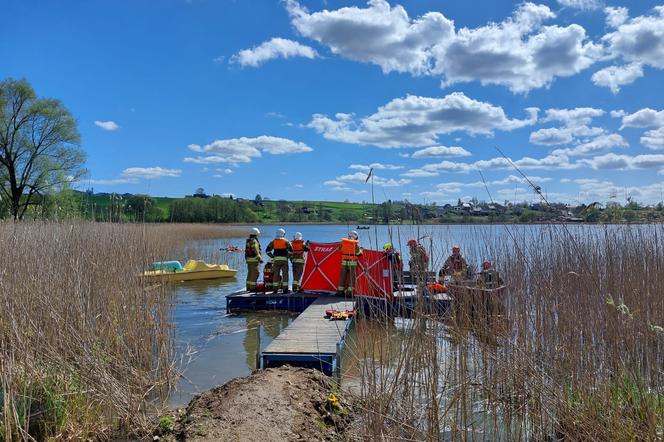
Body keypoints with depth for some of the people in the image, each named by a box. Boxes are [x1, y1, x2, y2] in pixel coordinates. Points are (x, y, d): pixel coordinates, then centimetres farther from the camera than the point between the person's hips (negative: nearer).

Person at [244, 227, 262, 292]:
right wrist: (260, 258, -15)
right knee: (255, 274, -5)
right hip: (254, 259, -10)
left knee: (250, 273, 15)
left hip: (248, 259, 10)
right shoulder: (254, 241, -15)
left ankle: (248, 287, 19)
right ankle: (252, 288, -6)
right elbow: (256, 251, -19)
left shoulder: (248, 241, 14)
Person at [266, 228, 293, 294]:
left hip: (276, 260, 2)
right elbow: (291, 250, -9)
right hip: (284, 259, -2)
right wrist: (287, 256, 3)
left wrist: (272, 256, 9)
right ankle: (285, 289, 2)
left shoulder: (273, 241, 7)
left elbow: (267, 250, 3)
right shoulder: (286, 241, 1)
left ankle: (275, 289, 8)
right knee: (285, 274, 3)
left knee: (276, 274, 7)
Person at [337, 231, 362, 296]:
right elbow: (358, 253, -2)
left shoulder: (343, 241, 4)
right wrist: (361, 249, 18)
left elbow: (340, 250, 11)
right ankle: (349, 291, -3)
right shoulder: (356, 244, -5)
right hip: (352, 262, -3)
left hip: (344, 261, 3)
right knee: (351, 277, 1)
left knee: (342, 276, 10)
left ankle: (340, 291, 12)